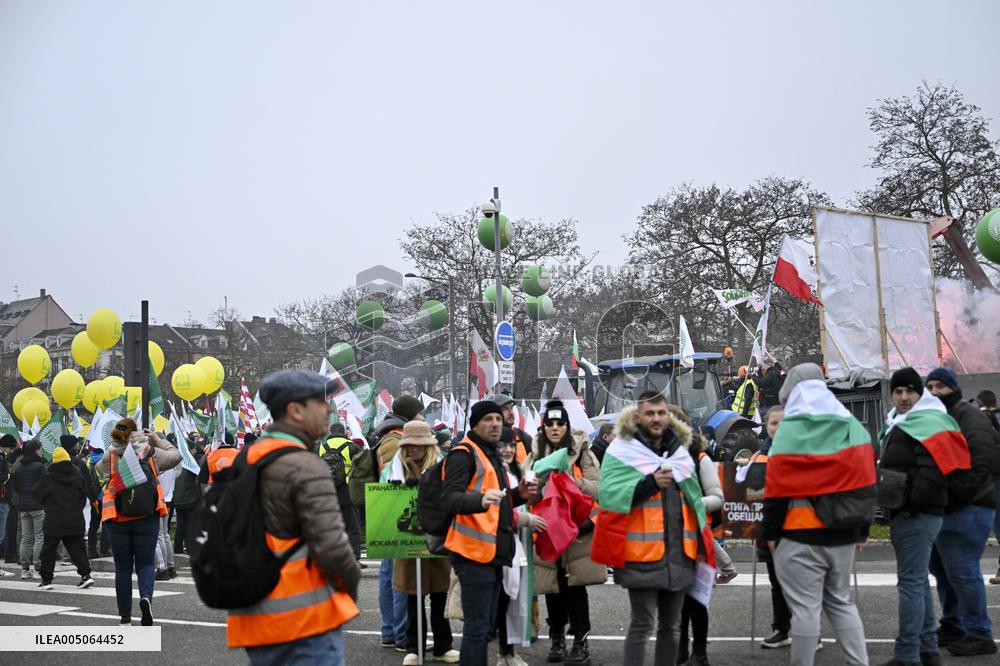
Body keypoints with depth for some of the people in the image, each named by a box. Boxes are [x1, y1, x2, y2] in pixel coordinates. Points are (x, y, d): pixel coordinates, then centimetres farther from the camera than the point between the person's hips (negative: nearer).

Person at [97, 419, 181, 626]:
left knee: (123, 566, 10)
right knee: (145, 563, 9)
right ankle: (146, 597, -21)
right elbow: (175, 456, 12)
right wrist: (158, 440, 22)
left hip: (118, 519, 1)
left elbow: (98, 467, 21)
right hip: (146, 518, -1)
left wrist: (115, 447, 20)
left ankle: (125, 617, 13)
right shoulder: (151, 453, -2)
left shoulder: (109, 458, -1)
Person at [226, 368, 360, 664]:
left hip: (253, 618, 8)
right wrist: (350, 584, -3)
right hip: (305, 617, -8)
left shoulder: (245, 460, 11)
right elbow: (331, 547, -21)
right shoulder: (306, 467, -15)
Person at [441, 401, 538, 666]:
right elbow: (450, 500, -24)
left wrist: (518, 495, 10)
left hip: (493, 552, 10)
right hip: (474, 552, -10)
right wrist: (481, 500, -43)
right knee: (477, 627, -8)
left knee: (485, 626, 16)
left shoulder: (491, 454, 20)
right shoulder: (463, 454, -10)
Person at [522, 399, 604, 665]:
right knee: (552, 587, 8)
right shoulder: (535, 455, 10)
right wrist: (540, 480, -14)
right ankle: (557, 640, 22)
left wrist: (575, 480, -21)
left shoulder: (582, 452, 2)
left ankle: (581, 641, 6)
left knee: (576, 586, -4)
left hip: (576, 529, -3)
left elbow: (598, 488, -4)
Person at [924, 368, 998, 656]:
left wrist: (957, 495, -23)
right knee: (942, 569, 16)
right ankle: (952, 626, 29)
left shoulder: (970, 418, -12)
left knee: (961, 571, -9)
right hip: (940, 508, 10)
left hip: (966, 510, -10)